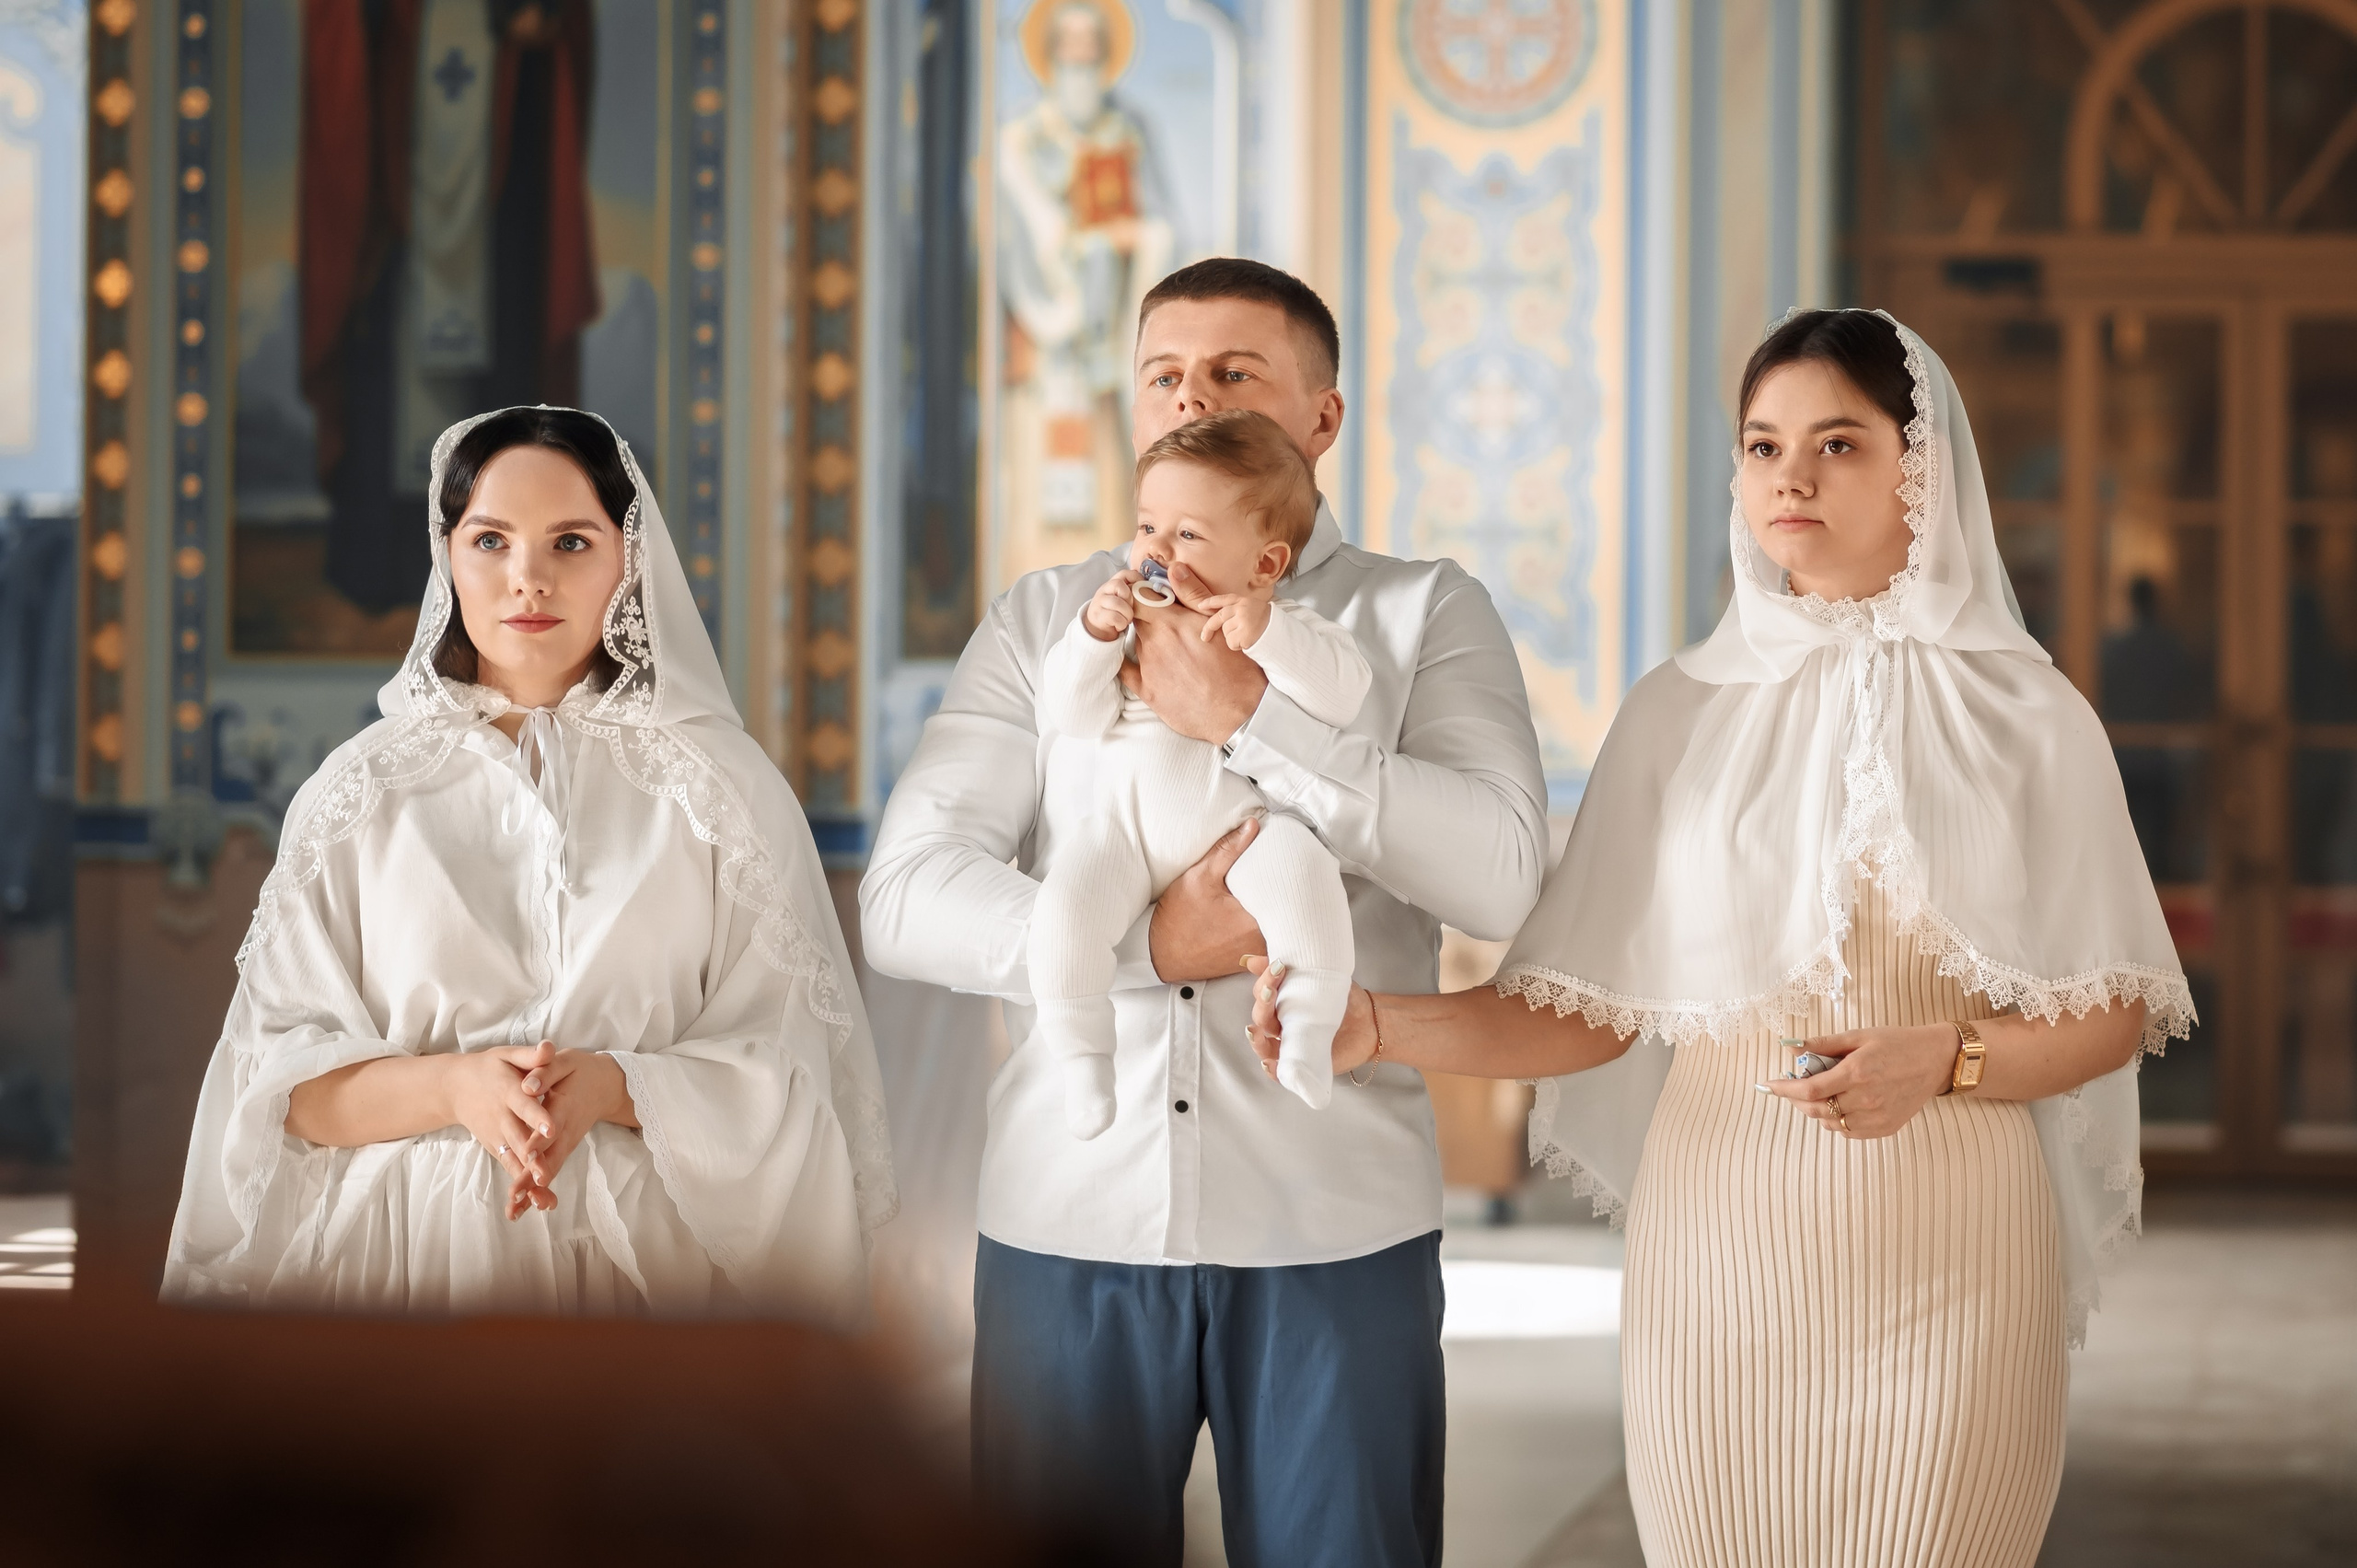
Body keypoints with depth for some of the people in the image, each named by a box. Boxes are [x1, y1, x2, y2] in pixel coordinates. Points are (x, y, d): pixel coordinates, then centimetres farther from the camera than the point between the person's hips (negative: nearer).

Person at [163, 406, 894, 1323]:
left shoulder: (718, 783, 2)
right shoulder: (361, 790, 4)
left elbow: (785, 1068, -3)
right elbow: (280, 1076, 0)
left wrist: (609, 1087, -19)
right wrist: (452, 1086, -17)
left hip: (651, 1257, 0)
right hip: (412, 1258, 1)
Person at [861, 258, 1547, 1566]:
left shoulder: (1426, 615, 7)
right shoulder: (1042, 623, 11)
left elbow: (1501, 878, -10)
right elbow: (904, 901, 0)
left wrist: (1249, 720, -13)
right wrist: (1147, 942, -15)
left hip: (1333, 1235, -1)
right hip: (1070, 1225, 1)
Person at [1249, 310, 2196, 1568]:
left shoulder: (2024, 716, 2)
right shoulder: (1680, 711, 6)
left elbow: (2114, 1015, 2)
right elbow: (1585, 1015, 3)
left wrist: (1945, 1059, -16)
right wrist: (1374, 1028, -13)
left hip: (1944, 1261, -1)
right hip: (1719, 1240, 1)